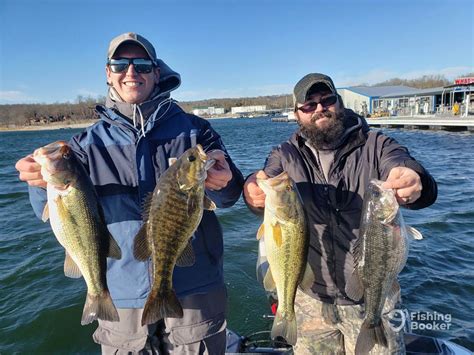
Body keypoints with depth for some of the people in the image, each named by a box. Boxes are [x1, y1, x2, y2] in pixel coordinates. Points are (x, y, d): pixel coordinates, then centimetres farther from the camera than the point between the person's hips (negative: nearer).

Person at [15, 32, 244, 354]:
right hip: (123, 297, 1)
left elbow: (230, 197, -7)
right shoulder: (90, 143, 3)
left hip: (196, 291, 0)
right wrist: (44, 184, -25)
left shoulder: (193, 129, -2)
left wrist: (222, 184, -31)